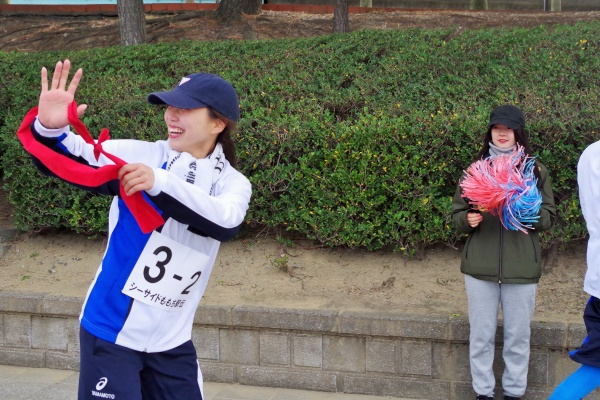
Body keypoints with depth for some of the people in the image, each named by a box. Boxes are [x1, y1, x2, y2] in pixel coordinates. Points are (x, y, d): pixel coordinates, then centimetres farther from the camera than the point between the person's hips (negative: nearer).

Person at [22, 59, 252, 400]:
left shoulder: (233, 183, -1)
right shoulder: (142, 155, -5)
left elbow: (224, 223, -23)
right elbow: (67, 160, -13)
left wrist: (159, 182, -37)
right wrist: (50, 129, -35)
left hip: (173, 342, 2)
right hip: (110, 331, -2)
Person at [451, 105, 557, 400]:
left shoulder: (536, 171, 5)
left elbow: (549, 217, 6)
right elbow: (456, 213, 9)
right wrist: (467, 219, -14)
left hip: (521, 267, 0)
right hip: (480, 265, 1)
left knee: (518, 337, 6)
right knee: (481, 336, 6)